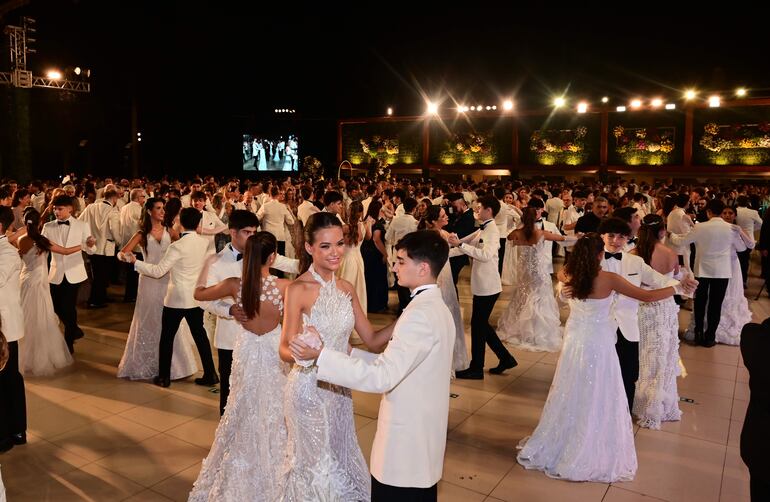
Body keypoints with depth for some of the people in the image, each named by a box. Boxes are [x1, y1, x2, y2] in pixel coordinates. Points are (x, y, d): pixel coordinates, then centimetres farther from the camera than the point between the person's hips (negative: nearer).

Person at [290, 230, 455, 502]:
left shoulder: (420, 314, -24)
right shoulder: (436, 306, 7)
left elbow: (382, 376, -29)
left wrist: (321, 355, -28)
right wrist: (350, 354, 7)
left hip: (405, 444, -9)